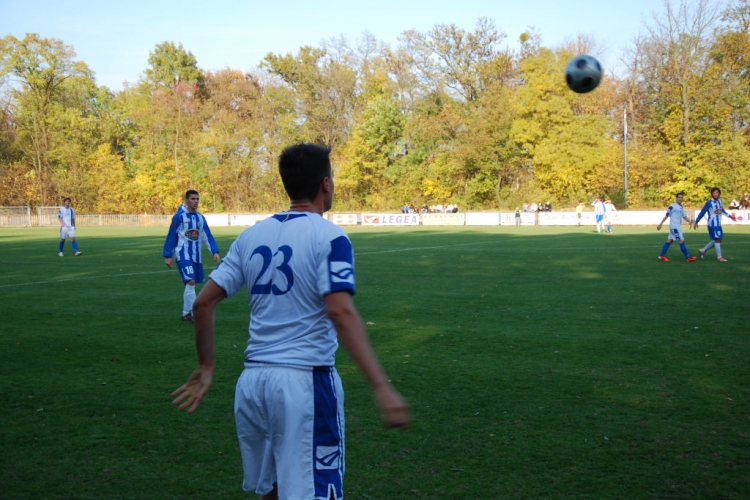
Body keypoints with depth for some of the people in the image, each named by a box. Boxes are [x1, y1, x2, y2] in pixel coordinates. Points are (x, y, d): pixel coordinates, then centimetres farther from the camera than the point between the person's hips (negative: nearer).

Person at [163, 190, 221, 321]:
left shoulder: (200, 217, 8)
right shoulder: (179, 216, -9)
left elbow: (207, 236, 8)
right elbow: (171, 236, -7)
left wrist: (215, 252, -2)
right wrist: (167, 256, -8)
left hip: (196, 255, 6)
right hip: (183, 255, -6)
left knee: (191, 284, 10)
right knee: (191, 282, -16)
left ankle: (186, 313, 20)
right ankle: (194, 313, -11)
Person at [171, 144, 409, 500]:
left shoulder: (252, 235, 9)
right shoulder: (328, 236, -8)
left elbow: (204, 303, 7)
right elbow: (341, 313, -22)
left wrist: (206, 368, 18)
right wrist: (381, 387, -25)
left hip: (253, 380, 6)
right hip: (305, 381, -6)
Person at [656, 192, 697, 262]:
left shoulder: (681, 207, 14)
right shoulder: (672, 206, -12)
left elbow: (684, 216, 15)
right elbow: (667, 215, -11)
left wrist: (689, 221, -3)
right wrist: (660, 224, -12)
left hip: (678, 227, 9)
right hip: (674, 227, -9)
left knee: (669, 240, 11)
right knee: (682, 241, -10)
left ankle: (662, 255, 17)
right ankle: (688, 257, -9)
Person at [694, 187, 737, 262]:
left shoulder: (719, 201, 5)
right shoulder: (709, 202, -16)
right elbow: (702, 212, -12)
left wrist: (730, 216, 26)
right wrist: (696, 222, -11)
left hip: (718, 224, 8)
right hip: (712, 224, -8)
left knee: (717, 240, 12)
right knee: (717, 239, -9)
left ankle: (703, 250, 24)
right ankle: (719, 257, -2)